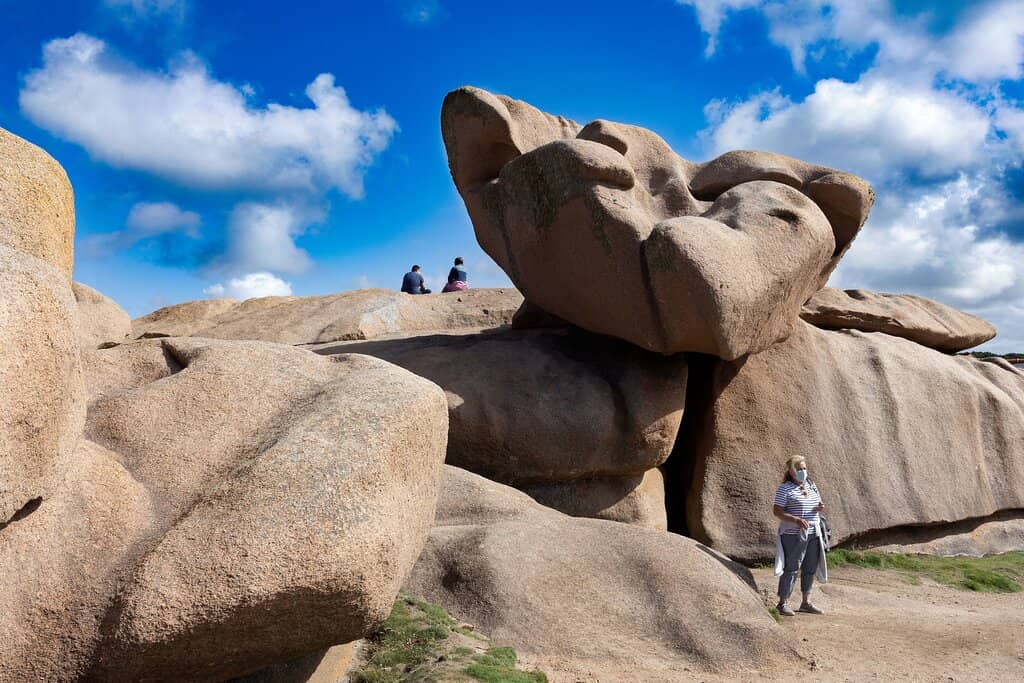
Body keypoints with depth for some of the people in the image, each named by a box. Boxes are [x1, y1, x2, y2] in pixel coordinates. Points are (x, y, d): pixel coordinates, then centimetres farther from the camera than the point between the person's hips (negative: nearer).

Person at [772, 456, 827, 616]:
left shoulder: (811, 486, 12)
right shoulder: (785, 489, -9)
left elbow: (818, 505, 21)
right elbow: (776, 511, -14)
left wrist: (820, 508, -4)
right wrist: (796, 520, -26)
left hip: (813, 535, 7)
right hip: (794, 535, -7)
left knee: (810, 569, 11)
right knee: (791, 569, -3)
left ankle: (806, 603, 23)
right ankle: (783, 603, 6)